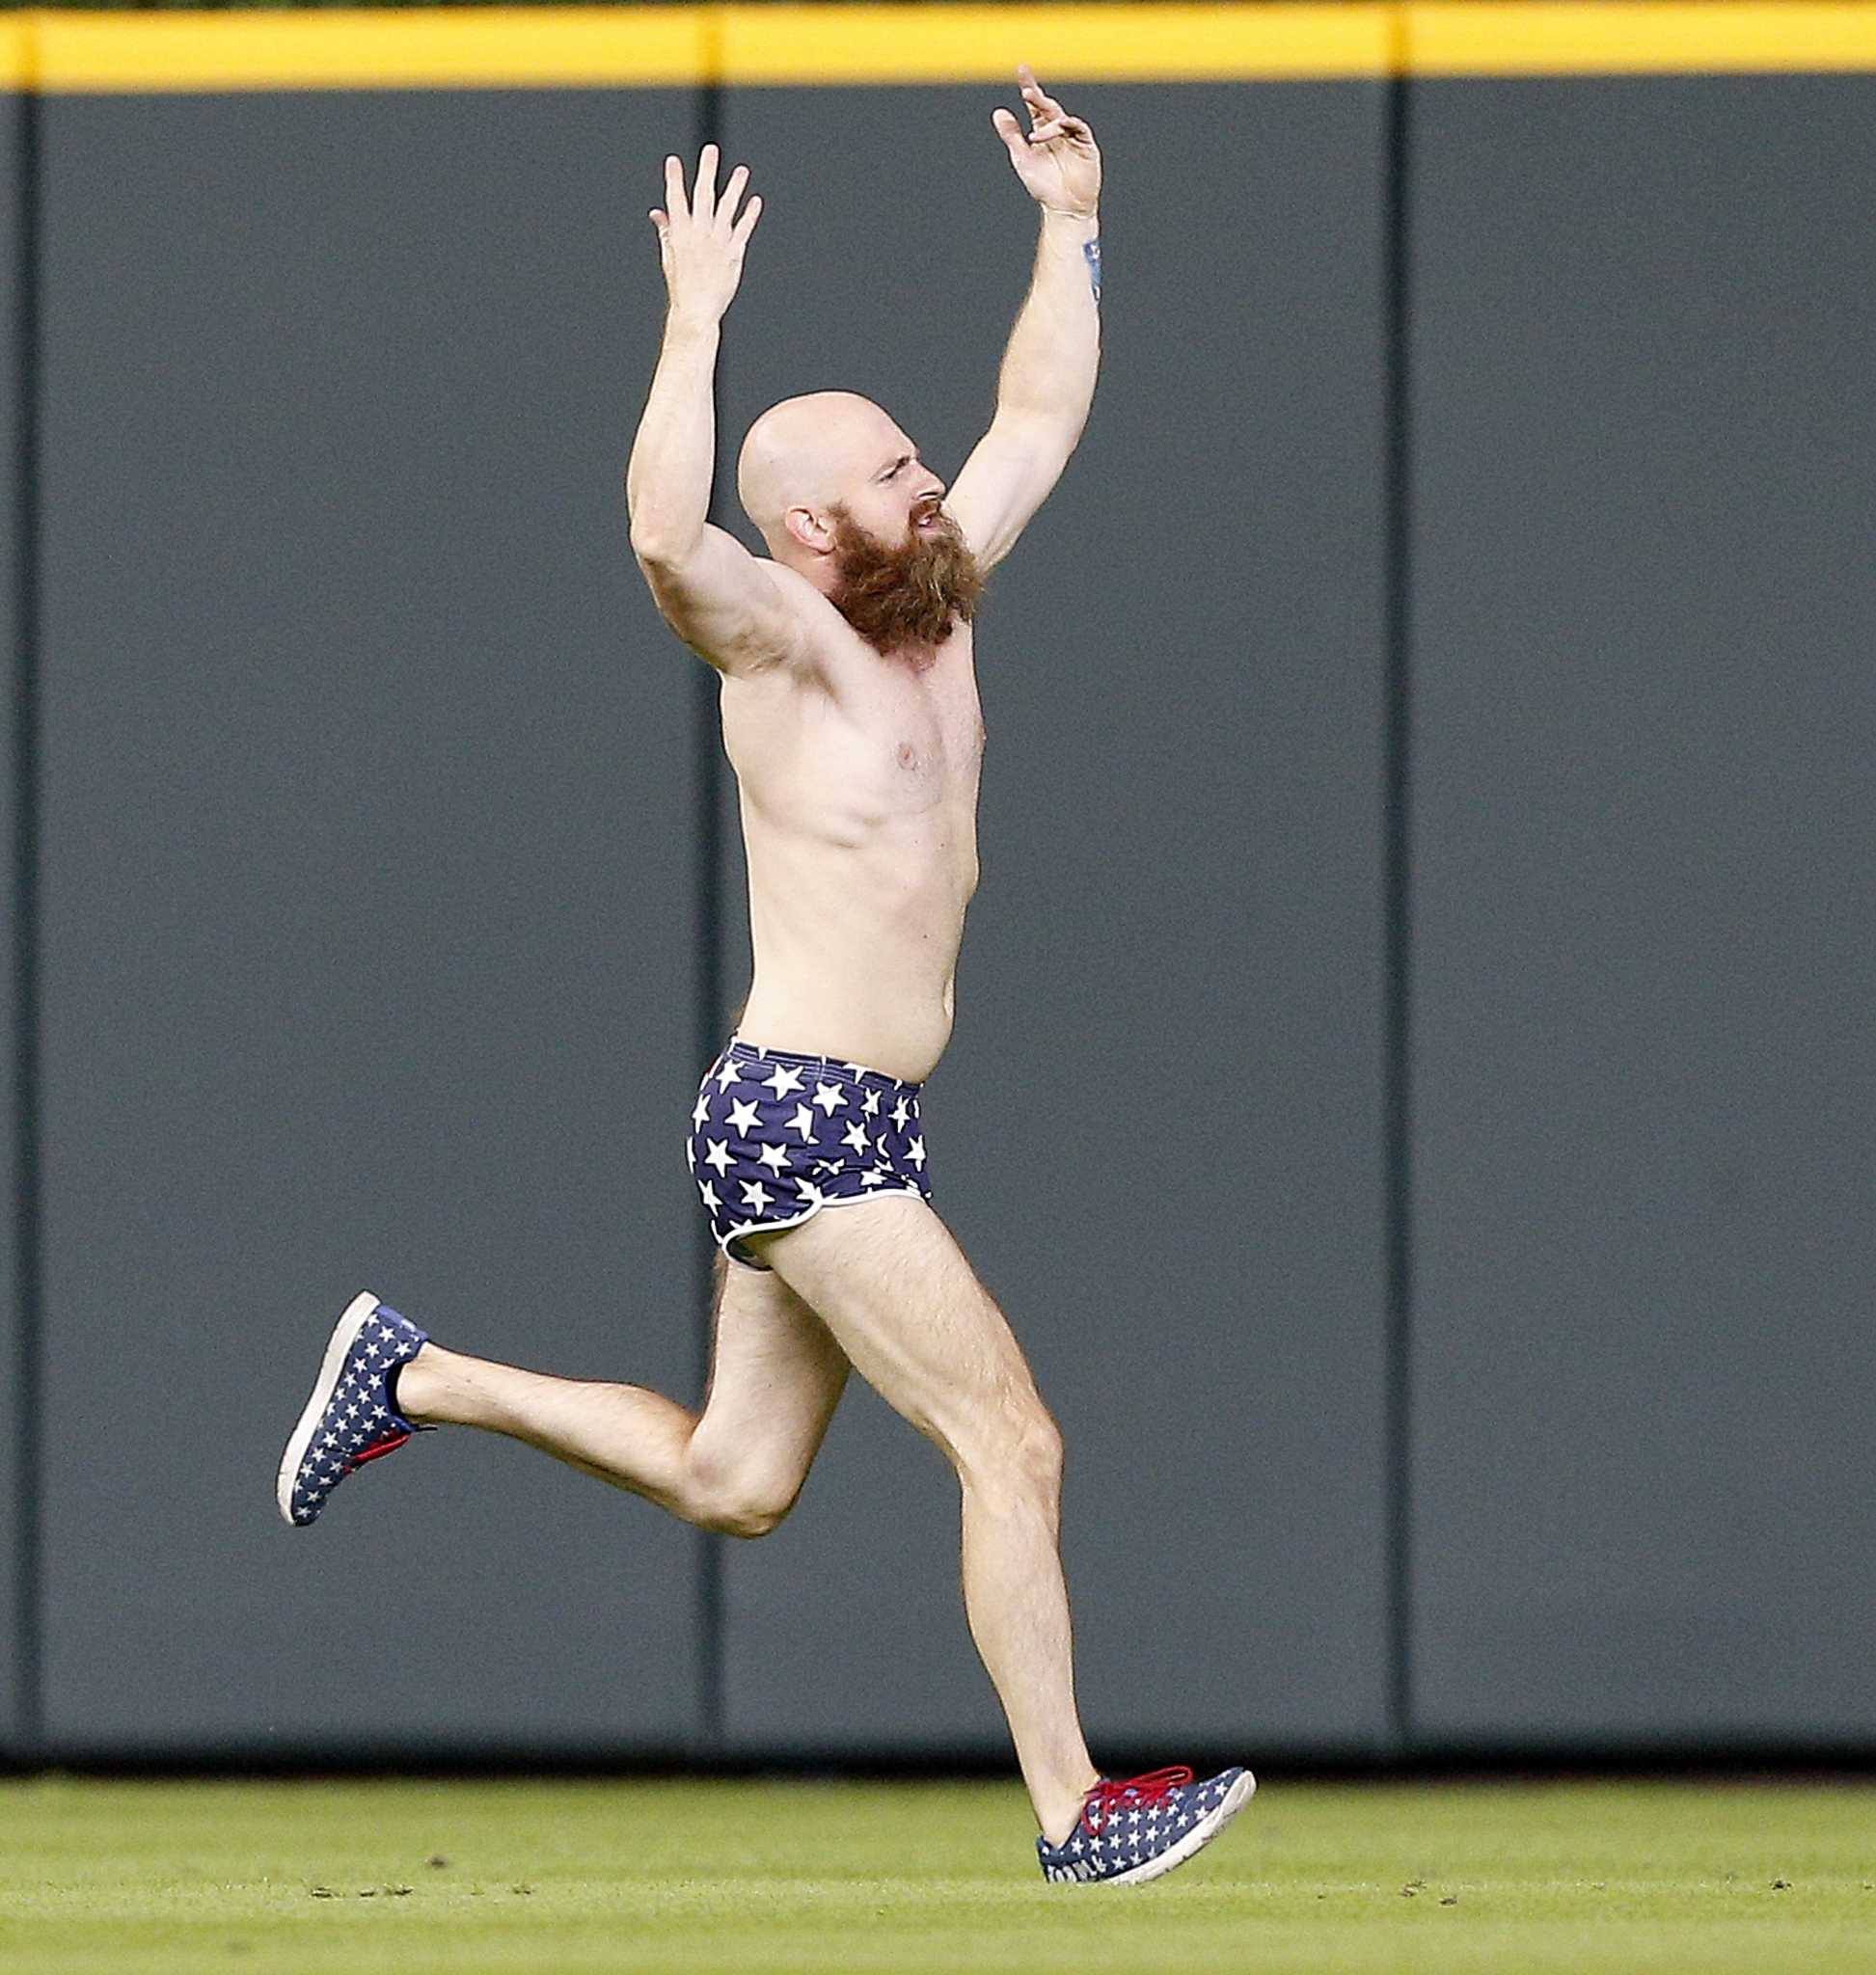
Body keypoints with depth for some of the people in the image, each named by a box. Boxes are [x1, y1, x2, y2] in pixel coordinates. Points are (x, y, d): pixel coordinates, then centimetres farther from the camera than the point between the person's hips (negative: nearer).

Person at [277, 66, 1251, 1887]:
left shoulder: (938, 611, 8)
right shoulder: (788, 646, -14)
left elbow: (1041, 419, 20)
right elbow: (665, 533, -36)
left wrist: (1068, 226, 14)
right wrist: (696, 321, -34)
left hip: (860, 1120, 9)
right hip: (795, 1119, -9)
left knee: (730, 1479, 17)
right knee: (1011, 1447, -10)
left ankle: (416, 1378, 28)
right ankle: (1074, 1812, -7)